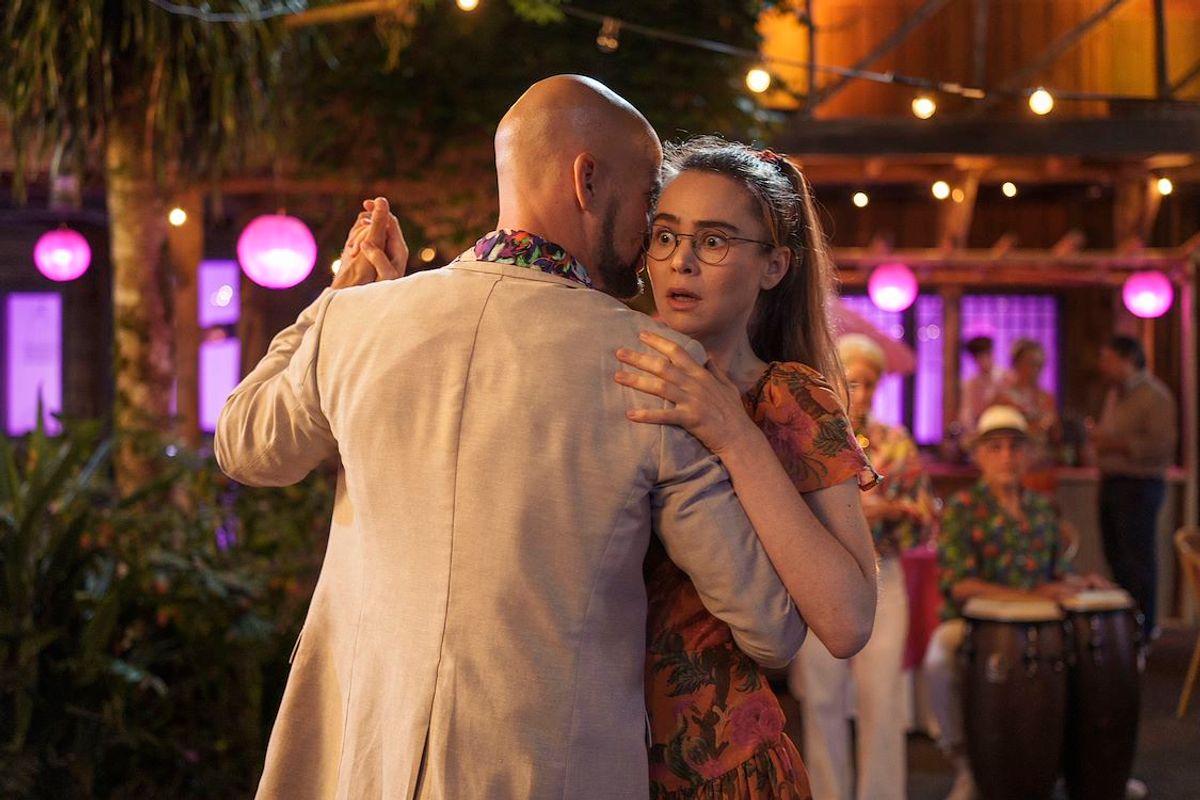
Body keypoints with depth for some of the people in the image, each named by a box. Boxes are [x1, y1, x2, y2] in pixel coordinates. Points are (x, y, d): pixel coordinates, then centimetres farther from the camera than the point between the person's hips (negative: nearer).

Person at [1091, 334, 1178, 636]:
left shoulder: (1155, 396, -12)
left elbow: (1162, 444, -20)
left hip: (1138, 484, -9)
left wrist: (1115, 444, -22)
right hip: (1111, 482, 9)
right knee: (1116, 555, 13)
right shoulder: (1115, 394, 16)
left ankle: (1143, 628, 4)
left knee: (1138, 559, -4)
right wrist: (1098, 437, 7)